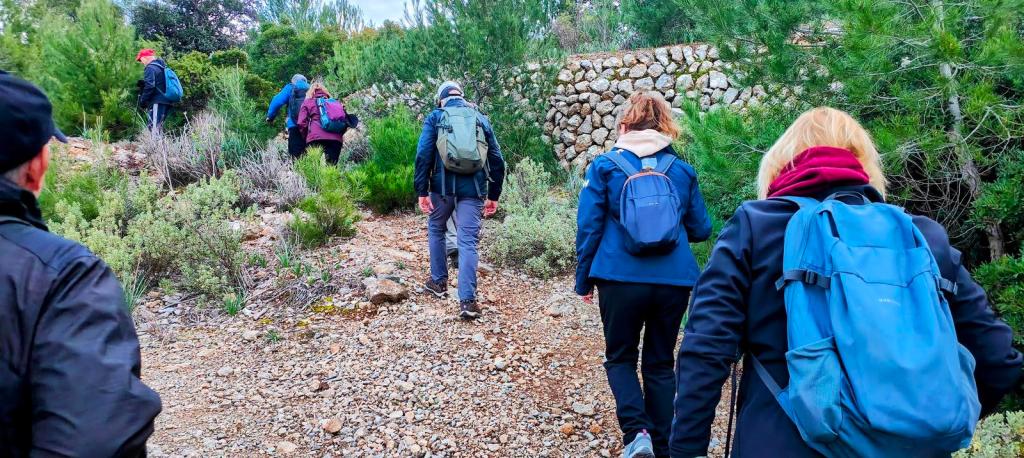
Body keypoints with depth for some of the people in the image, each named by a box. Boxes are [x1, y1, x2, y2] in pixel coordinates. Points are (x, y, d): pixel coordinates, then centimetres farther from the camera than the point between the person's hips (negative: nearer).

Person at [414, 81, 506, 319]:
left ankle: (439, 281, 32)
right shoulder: (481, 119, 14)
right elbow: (497, 160, 11)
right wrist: (493, 195, 15)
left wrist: (422, 191, -5)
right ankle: (468, 300, -8)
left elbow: (423, 155, -5)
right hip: (472, 189, 1)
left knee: (436, 230, 23)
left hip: (443, 186, -1)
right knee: (468, 242, -1)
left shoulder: (435, 117, 6)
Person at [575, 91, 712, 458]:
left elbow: (588, 228, -2)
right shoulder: (682, 170, 6)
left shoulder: (605, 166, -1)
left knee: (620, 357, 16)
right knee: (660, 362, 17)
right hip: (674, 280, 2)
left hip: (621, 278, -2)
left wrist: (583, 280, 8)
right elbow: (701, 230, 12)